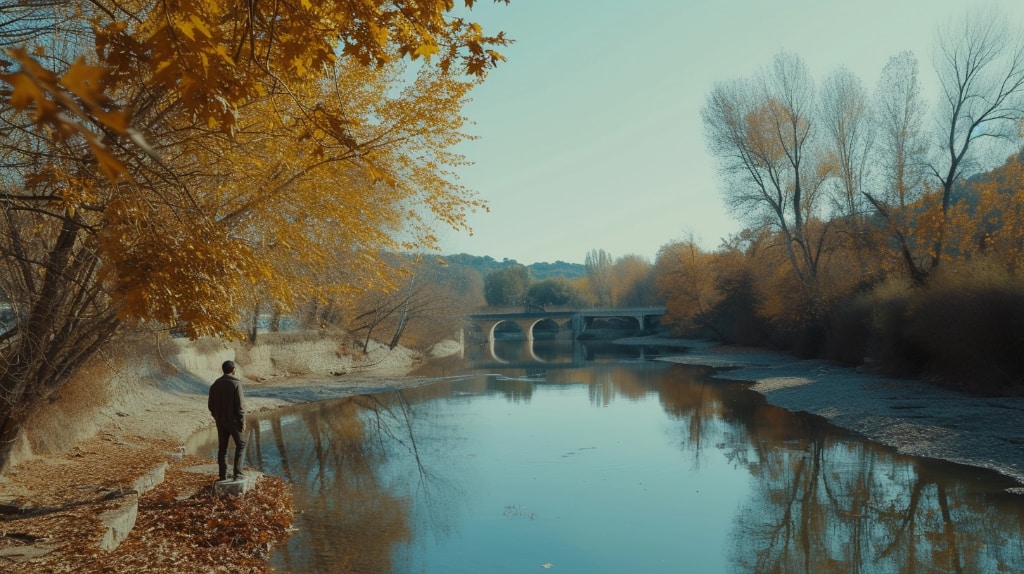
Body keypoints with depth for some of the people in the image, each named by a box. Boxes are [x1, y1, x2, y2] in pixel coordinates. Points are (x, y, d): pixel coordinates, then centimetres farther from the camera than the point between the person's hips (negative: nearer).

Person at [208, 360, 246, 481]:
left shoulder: (215, 384, 2)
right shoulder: (236, 384, -15)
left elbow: (210, 404, 6)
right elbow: (240, 405, -18)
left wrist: (217, 417, 19)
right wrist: (243, 421, -10)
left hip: (220, 421, 5)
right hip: (233, 420, -5)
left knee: (222, 448, 12)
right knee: (240, 445, 9)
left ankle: (223, 475, 13)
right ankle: (237, 473, 1)